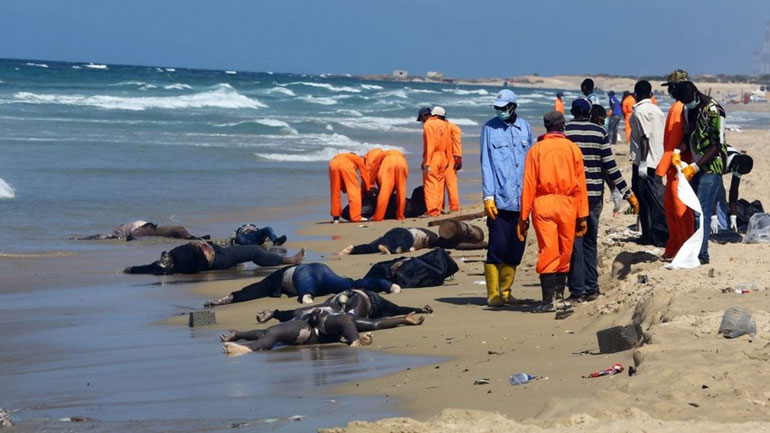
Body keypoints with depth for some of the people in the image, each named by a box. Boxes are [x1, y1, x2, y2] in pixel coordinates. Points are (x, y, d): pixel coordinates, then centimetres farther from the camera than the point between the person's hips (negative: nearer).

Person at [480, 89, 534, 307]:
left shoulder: (524, 128, 10)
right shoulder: (490, 128, 0)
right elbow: (486, 164, -1)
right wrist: (488, 196, -8)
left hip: (521, 199, 4)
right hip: (499, 199, -4)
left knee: (516, 248, 7)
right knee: (497, 247, -7)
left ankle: (505, 291, 17)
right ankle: (493, 294, -1)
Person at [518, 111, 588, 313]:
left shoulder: (536, 149, 2)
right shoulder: (573, 149, 5)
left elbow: (529, 184, -1)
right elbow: (580, 184, 4)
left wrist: (524, 216, 2)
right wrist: (582, 215, 8)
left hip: (543, 205, -1)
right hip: (567, 205, 1)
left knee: (547, 251, -3)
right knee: (565, 251, 15)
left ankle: (549, 299, -9)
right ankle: (559, 292, 25)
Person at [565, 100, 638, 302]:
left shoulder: (564, 132, -3)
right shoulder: (600, 132, 1)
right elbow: (610, 167, -1)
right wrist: (628, 193, 4)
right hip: (594, 194, 2)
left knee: (575, 243, 1)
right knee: (590, 242, 14)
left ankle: (577, 291, -1)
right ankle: (591, 289, 14)